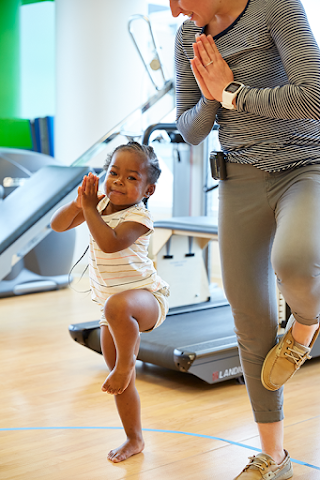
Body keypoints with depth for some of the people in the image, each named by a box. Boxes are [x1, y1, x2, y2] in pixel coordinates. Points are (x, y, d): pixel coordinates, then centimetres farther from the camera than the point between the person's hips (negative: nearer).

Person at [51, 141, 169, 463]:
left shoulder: (139, 216, -18)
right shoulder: (101, 204, 3)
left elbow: (110, 243, -35)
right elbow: (58, 225, 1)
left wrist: (90, 208, -28)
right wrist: (78, 203, -16)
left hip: (145, 295, -7)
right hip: (112, 301, 7)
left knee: (117, 306, -45)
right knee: (120, 383, 11)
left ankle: (126, 363, -20)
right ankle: (134, 439, 25)